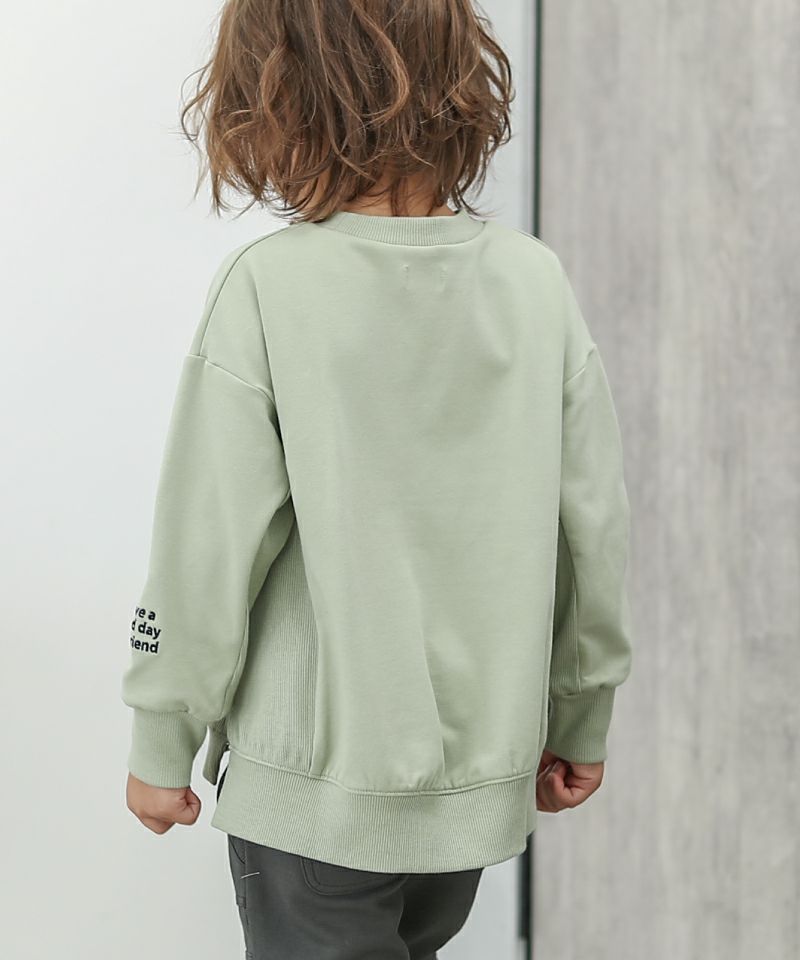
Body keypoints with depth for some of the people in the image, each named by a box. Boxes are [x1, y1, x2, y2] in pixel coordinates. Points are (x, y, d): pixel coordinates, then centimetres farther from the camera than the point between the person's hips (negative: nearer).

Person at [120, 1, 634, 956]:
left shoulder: (268, 287, -17)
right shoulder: (535, 280, -4)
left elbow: (208, 547, -14)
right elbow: (595, 528, 1)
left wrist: (161, 743, 1)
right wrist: (580, 722, 14)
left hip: (318, 779, -4)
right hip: (481, 772, 5)